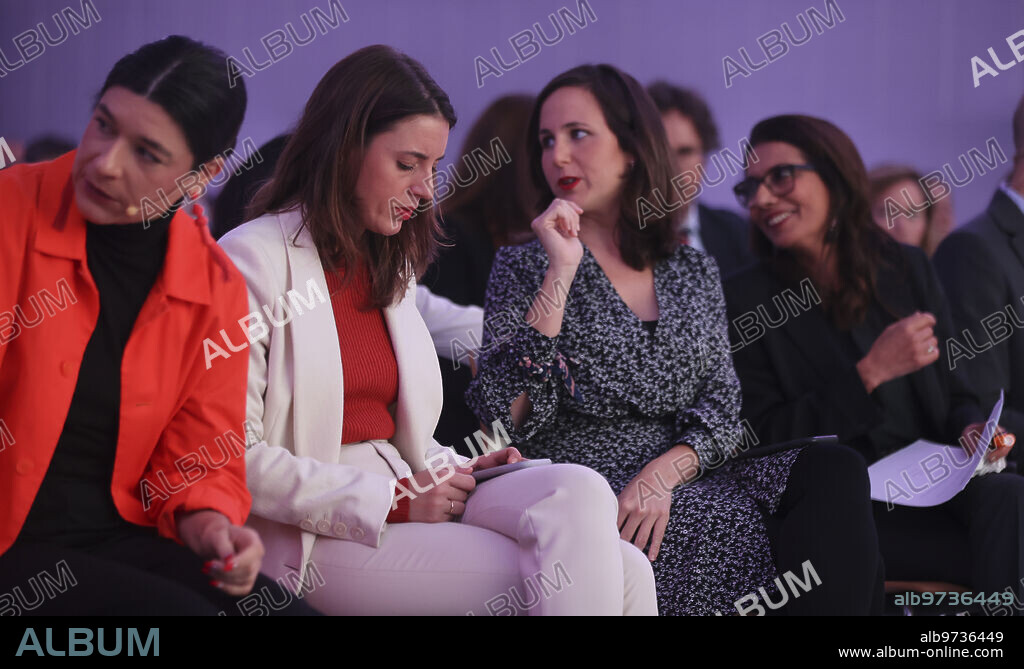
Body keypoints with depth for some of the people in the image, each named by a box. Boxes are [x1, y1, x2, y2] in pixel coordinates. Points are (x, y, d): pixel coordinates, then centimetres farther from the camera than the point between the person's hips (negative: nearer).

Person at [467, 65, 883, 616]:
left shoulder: (694, 273, 17)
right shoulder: (523, 268, 5)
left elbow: (722, 406, 7)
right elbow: (508, 418, -9)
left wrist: (663, 472, -14)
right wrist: (560, 274, -14)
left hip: (685, 483, 5)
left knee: (833, 471, -22)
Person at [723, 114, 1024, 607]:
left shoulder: (907, 268, 13)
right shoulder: (746, 302, 1)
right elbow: (765, 440, -5)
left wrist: (971, 428, -4)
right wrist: (871, 373, -14)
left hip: (933, 478, 4)